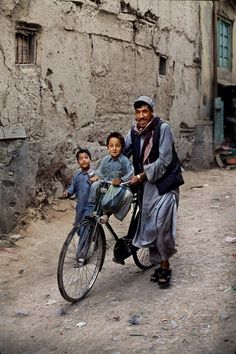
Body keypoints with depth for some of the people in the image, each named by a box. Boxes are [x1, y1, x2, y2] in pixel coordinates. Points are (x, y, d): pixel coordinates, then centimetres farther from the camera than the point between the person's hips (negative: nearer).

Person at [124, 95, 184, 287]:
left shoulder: (163, 128, -13)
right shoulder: (134, 131, 4)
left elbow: (164, 160, -17)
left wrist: (141, 176, -17)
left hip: (165, 183, -6)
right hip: (146, 185, 6)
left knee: (159, 225, -14)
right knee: (150, 226, 8)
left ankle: (165, 266, 2)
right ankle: (160, 265, 22)